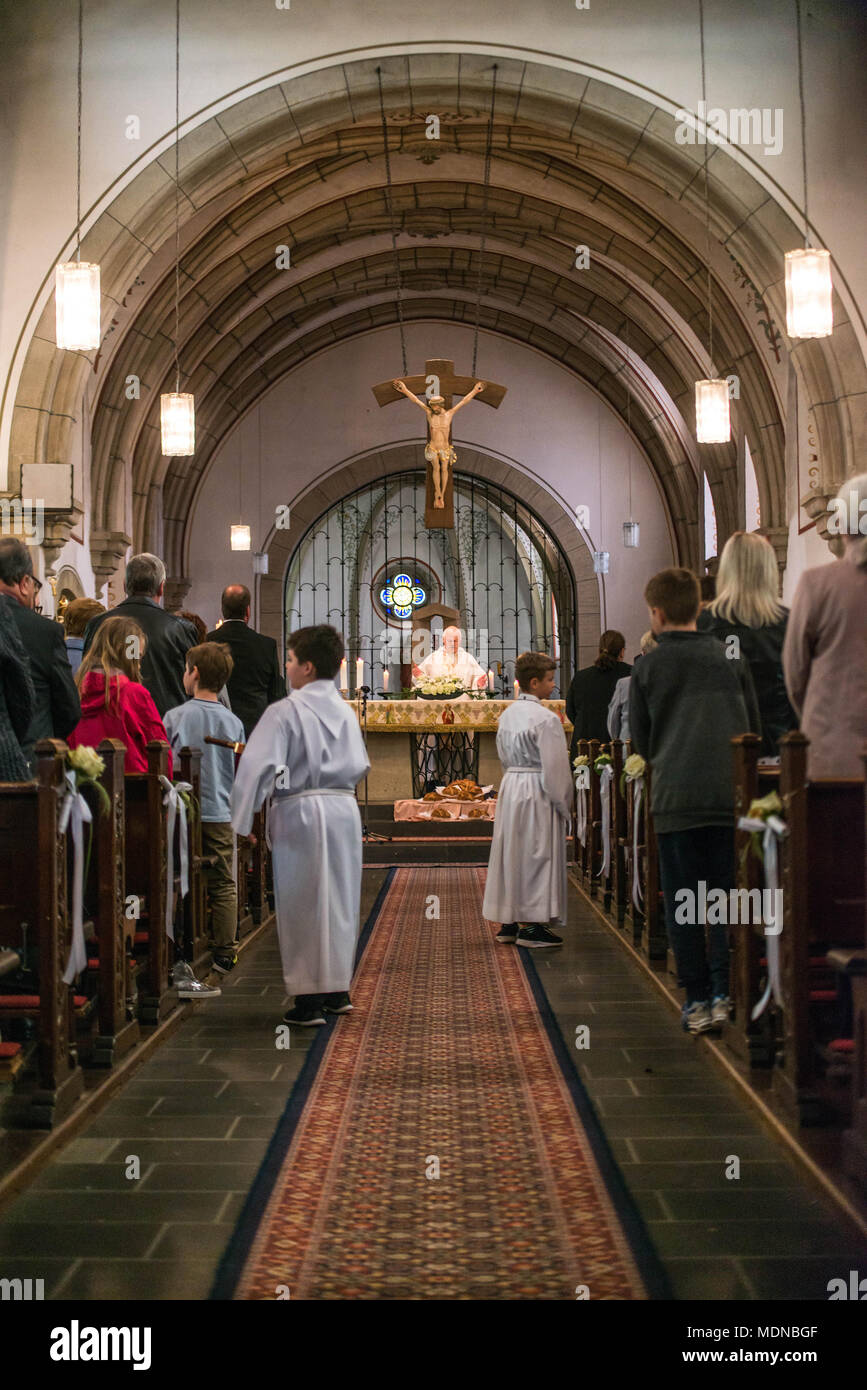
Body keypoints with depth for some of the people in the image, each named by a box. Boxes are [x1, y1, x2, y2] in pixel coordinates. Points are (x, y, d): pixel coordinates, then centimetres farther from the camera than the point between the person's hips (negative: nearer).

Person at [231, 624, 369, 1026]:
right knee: (339, 900, 14)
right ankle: (338, 990, 24)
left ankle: (309, 1000, 7)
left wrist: (241, 822, -12)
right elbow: (360, 766, 13)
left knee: (303, 904, 3)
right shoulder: (346, 711, 7)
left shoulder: (285, 711, -12)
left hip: (300, 812, -6)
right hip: (344, 810, 6)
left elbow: (258, 766, -17)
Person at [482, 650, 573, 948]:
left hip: (510, 788, 8)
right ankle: (532, 926, 5)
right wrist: (564, 806, -8)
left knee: (511, 852, 13)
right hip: (538, 794, -8)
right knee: (537, 856, 0)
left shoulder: (507, 715, 8)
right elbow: (554, 767, -17)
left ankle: (509, 923, 21)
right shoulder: (545, 719, -16)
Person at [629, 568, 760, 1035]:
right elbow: (755, 725, 13)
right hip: (731, 792, 2)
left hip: (676, 796, -2)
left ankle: (697, 1000, 9)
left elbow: (641, 741, 9)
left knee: (681, 903, 7)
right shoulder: (730, 658, 8)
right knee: (728, 895, 10)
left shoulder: (647, 667, 3)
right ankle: (725, 992, 4)